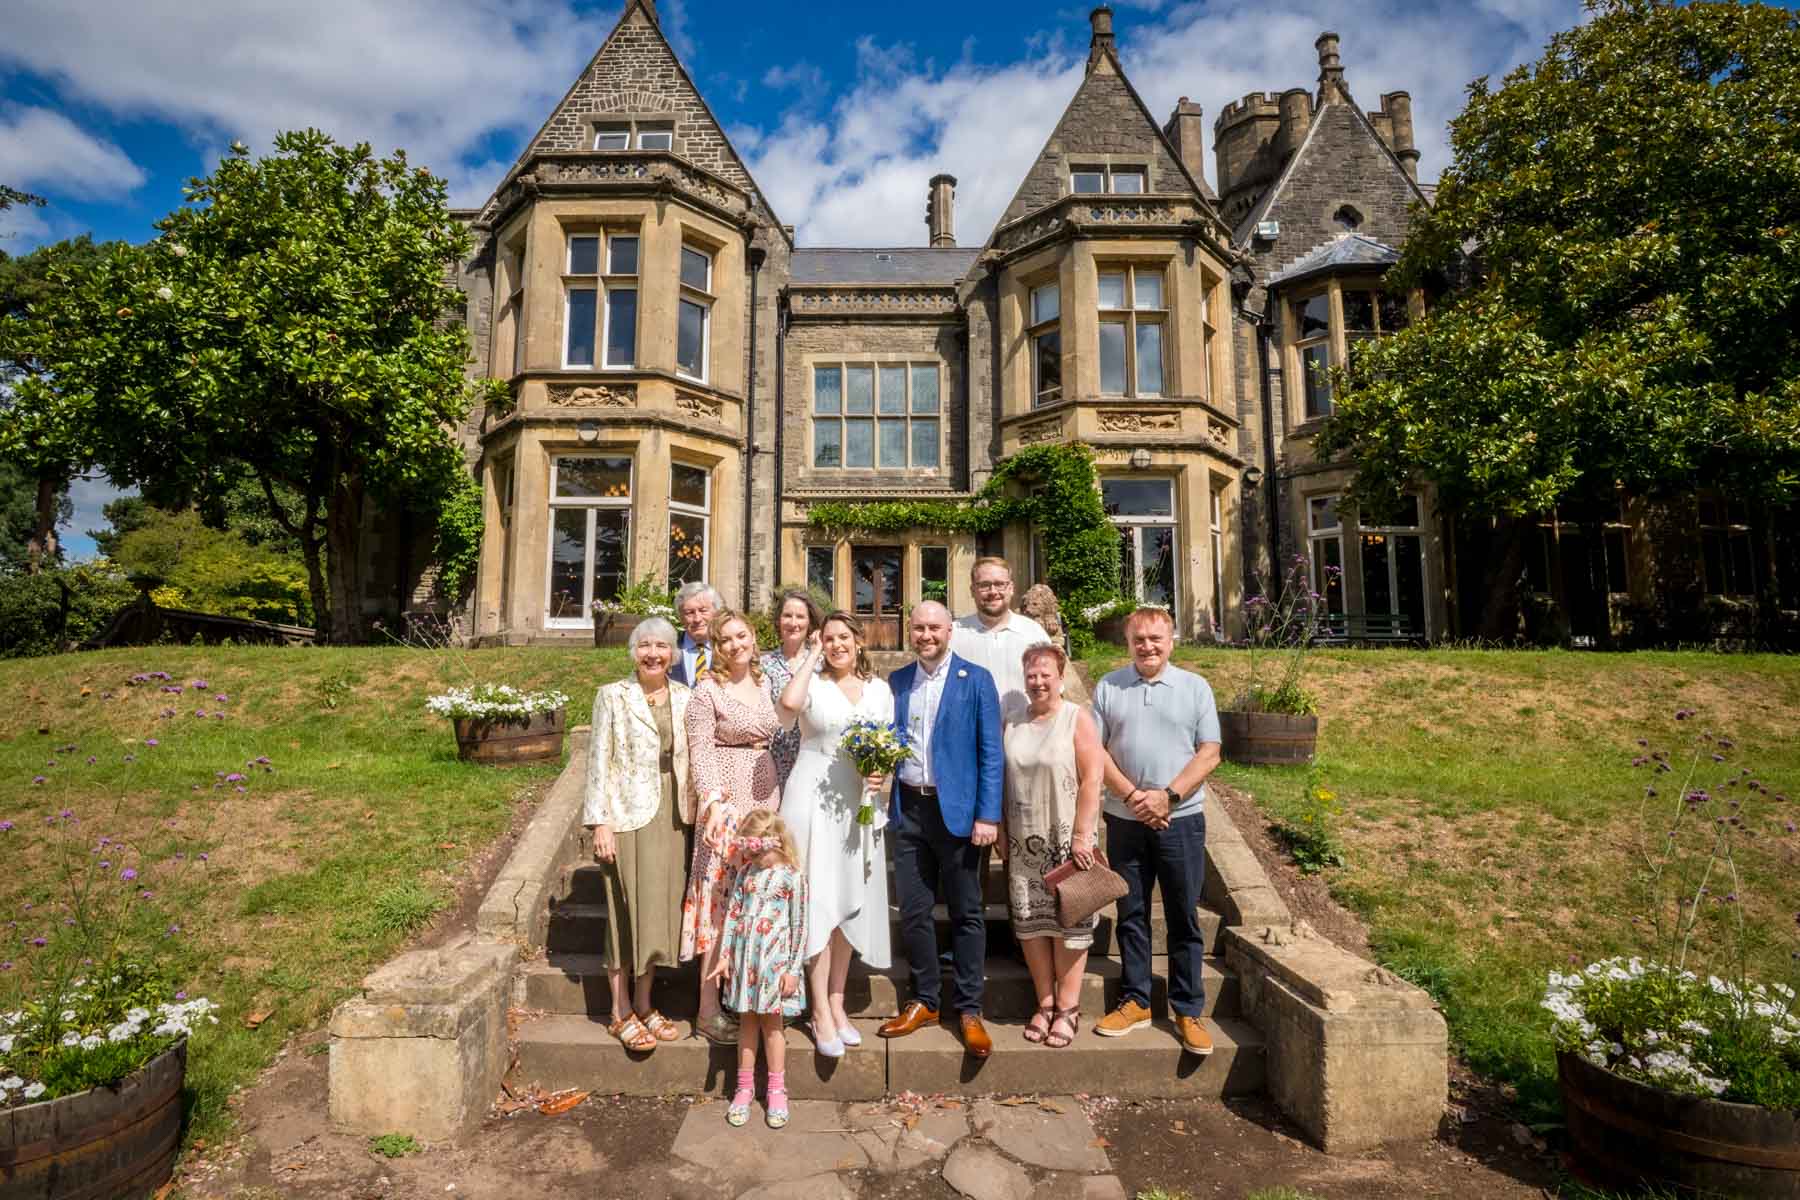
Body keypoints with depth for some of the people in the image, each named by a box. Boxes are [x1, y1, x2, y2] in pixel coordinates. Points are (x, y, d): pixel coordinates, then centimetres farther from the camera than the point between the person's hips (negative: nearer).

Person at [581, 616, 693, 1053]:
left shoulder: (684, 698, 8)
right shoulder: (612, 696, -2)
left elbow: (692, 759, 9)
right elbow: (599, 760, -5)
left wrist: (693, 814, 5)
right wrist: (600, 822, -10)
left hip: (672, 816, 4)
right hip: (628, 814, -4)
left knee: (660, 908, 9)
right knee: (627, 910, 1)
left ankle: (644, 1004, 25)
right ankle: (621, 1013, 16)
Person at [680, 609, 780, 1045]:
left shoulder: (764, 684, 11)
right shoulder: (707, 690, -7)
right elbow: (700, 752, -11)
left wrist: (781, 799, 10)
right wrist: (713, 802, -22)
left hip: (766, 797, 6)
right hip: (727, 799, -6)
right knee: (720, 898, -2)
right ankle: (709, 1011, 8)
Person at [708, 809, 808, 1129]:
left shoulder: (792, 877, -10)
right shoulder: (744, 873, 3)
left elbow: (799, 926, -8)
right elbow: (732, 914, 6)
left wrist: (793, 969, -8)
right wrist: (724, 956, 3)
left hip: (774, 959, -4)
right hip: (743, 956, 4)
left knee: (771, 1022, 7)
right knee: (747, 1021, 12)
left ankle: (777, 1091, 22)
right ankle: (744, 1087, 26)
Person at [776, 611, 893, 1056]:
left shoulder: (879, 690, 8)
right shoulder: (812, 683, -3)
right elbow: (789, 703, -26)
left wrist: (882, 773, -9)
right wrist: (811, 656, -13)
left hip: (858, 804, 4)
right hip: (813, 801, -4)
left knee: (850, 903, 10)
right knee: (819, 901, -2)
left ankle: (837, 1003, 23)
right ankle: (821, 1012, 9)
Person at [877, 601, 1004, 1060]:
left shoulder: (976, 680, -4)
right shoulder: (897, 681, 8)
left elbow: (990, 752, -6)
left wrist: (988, 815, -12)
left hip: (956, 809, -4)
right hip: (909, 808, 4)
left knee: (966, 912, 6)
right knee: (913, 911, 11)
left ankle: (969, 1010, 21)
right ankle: (924, 1000, 29)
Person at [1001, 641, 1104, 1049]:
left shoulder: (1078, 720, -6)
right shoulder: (1013, 724, 8)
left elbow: (1091, 780, -11)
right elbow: (1002, 781, 11)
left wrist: (1081, 836, -15)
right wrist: (1001, 832, 8)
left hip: (1066, 842, -4)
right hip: (1024, 843, 4)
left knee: (1069, 923, 3)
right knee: (1030, 922, 8)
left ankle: (1068, 1009, 15)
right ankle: (1044, 1003, 22)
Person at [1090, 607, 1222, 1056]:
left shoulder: (1195, 688, 2)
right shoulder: (1107, 687, 4)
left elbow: (1209, 753, -2)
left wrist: (1167, 796, -13)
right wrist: (1133, 796, -11)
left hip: (1181, 819, -1)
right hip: (1125, 819, 1)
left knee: (1184, 919, 6)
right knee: (1131, 915, 10)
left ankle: (1187, 1011, 18)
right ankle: (1135, 1002, 23)